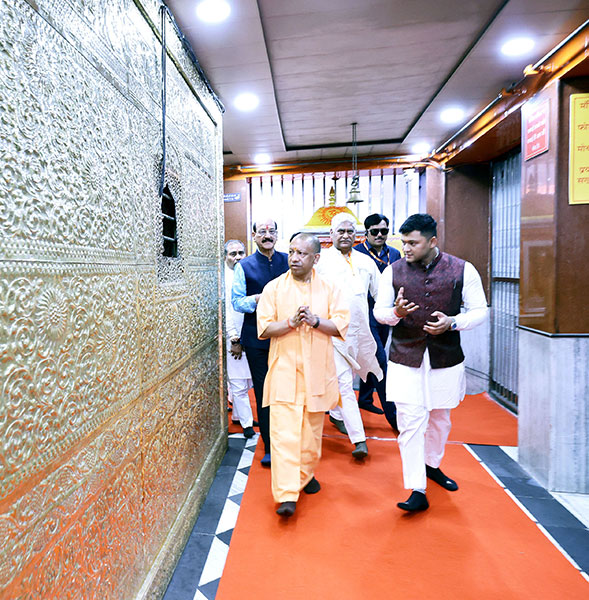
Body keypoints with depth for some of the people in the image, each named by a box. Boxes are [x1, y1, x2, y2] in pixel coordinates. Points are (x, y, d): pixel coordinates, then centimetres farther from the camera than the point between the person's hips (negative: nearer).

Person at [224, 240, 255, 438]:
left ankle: (237, 415, 33)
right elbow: (224, 310, -10)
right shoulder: (223, 277, -7)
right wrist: (234, 340, -12)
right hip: (233, 339, -6)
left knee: (244, 382, 15)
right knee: (238, 385, 0)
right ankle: (246, 423, 13)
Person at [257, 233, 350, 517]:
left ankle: (306, 474, 36)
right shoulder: (274, 288, 1)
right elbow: (264, 329, -3)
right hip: (284, 369, -2)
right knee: (284, 431, -8)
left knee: (312, 428, 14)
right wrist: (291, 322, -19)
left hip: (317, 369, 2)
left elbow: (341, 326, -1)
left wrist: (315, 321, -17)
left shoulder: (329, 289, 4)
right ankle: (286, 495, -2)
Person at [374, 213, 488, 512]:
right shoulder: (393, 271, -3)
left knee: (440, 419, 19)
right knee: (411, 423, -5)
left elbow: (479, 310, 1)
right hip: (406, 360, -1)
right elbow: (379, 310, 3)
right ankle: (417, 491, 7)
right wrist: (396, 313, -20)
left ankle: (432, 465, 45)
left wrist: (452, 322, -18)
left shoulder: (463, 270, -4)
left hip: (446, 359, 2)